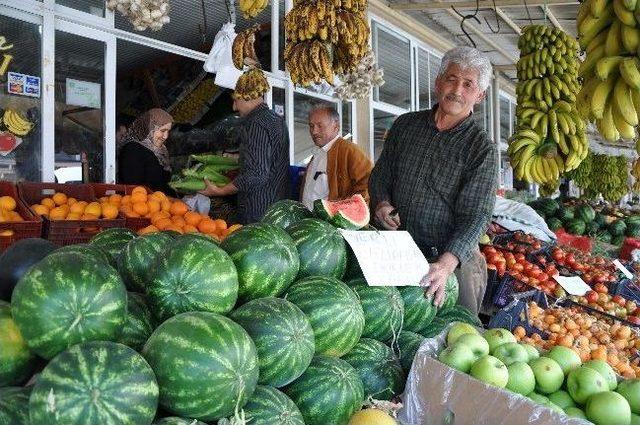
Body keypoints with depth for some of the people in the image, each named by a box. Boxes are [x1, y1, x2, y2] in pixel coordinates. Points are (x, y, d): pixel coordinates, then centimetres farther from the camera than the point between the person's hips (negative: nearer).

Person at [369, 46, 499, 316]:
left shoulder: (482, 148, -8)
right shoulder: (405, 125, 5)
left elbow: (475, 217, -17)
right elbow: (380, 175, 16)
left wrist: (445, 264, -33)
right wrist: (382, 203, -7)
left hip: (453, 260, -3)